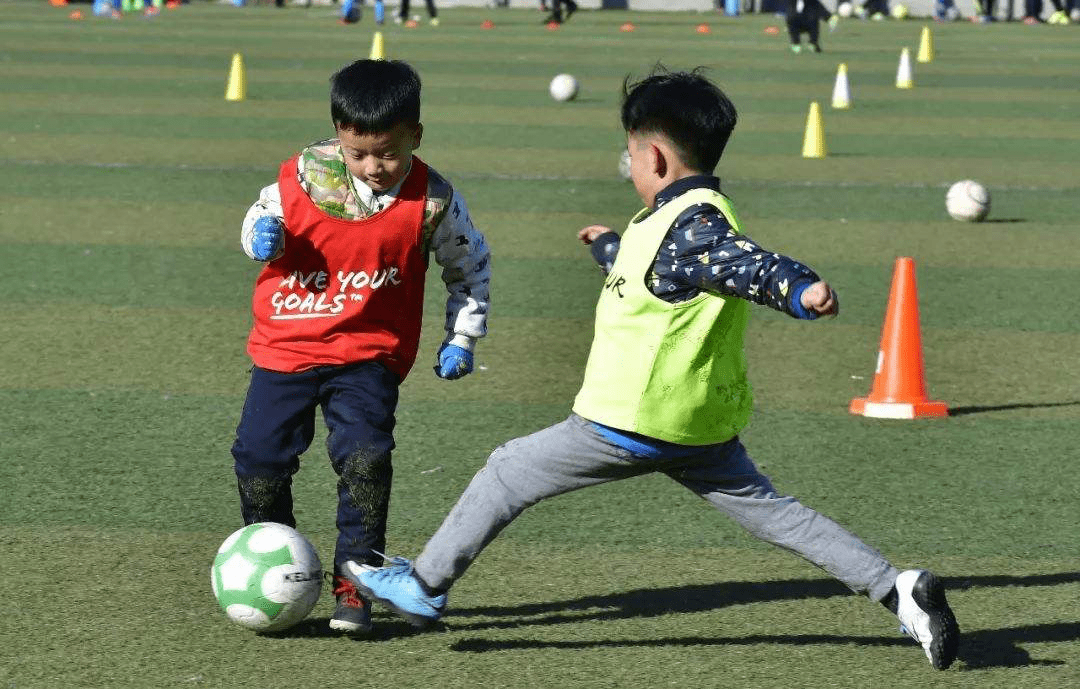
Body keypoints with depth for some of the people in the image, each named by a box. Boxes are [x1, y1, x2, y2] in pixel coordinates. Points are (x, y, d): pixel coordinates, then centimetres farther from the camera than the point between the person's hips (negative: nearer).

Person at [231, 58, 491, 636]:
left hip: (368, 354, -2)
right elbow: (262, 215, 10)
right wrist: (260, 235, -13)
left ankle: (353, 584, -5)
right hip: (286, 346, 2)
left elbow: (470, 265, 7)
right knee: (259, 459, 1)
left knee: (365, 458, -19)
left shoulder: (431, 200, -9)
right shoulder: (304, 176, -8)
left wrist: (461, 339, 4)